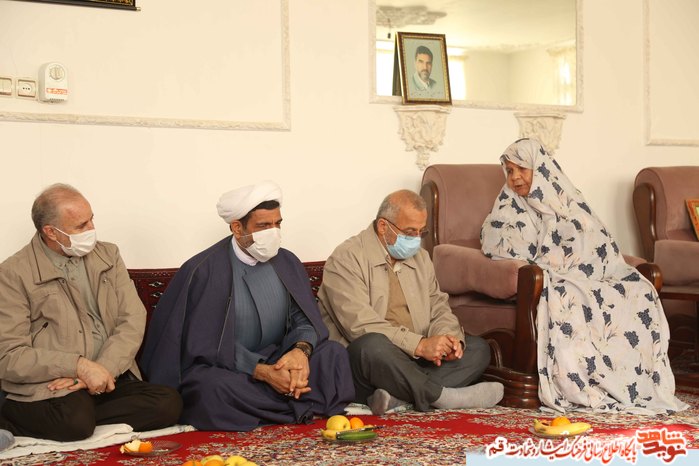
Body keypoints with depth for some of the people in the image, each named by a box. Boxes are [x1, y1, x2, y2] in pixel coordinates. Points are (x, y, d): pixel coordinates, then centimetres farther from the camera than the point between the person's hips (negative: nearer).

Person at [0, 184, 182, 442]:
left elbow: (133, 320, 4)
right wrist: (80, 366, -18)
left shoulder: (108, 255, 13)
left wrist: (102, 370, -13)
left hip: (110, 379, 7)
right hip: (48, 386, -7)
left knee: (169, 402, -23)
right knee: (76, 420, -38)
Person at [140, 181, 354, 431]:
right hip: (223, 369, -4)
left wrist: (301, 350, -23)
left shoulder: (287, 263, 5)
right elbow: (208, 345, -16)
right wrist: (264, 372, -28)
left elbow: (306, 319, 2)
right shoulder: (204, 270, -11)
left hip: (276, 364, 4)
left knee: (334, 353, -15)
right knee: (210, 387, -37)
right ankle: (305, 403, -25)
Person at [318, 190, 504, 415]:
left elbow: (438, 308, 16)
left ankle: (397, 396, -29)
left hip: (415, 362, 8)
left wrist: (448, 337, -9)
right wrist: (420, 345, -26)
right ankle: (440, 395, -23)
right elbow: (360, 325, -19)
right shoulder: (347, 258, -8)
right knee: (372, 345, -39)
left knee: (478, 348, -8)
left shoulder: (420, 257, 17)